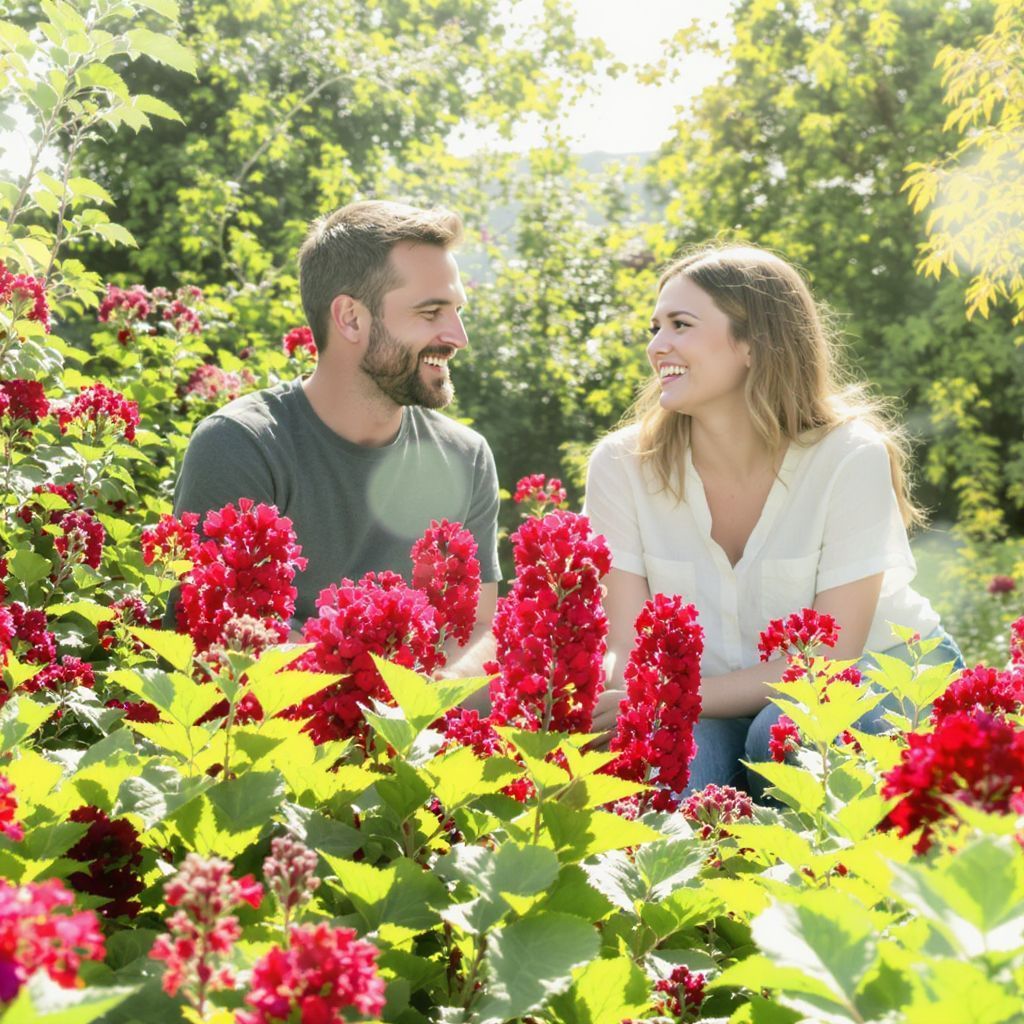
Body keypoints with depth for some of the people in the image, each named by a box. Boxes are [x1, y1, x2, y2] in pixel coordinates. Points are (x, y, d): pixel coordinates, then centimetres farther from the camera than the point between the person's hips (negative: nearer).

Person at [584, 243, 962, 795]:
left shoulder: (851, 458, -20)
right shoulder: (622, 465, -11)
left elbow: (831, 659, -21)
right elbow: (627, 647, -11)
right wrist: (602, 713, -35)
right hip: (718, 703, 1)